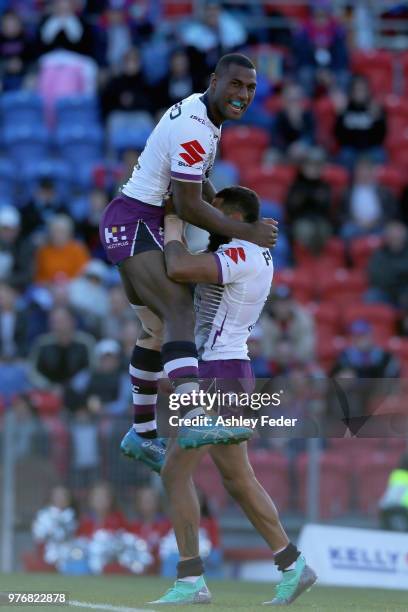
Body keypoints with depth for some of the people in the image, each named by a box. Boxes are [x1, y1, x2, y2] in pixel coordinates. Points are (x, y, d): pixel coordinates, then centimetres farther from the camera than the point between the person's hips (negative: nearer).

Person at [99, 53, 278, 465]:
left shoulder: (200, 109, 11)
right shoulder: (193, 130, -22)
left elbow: (200, 183, 24)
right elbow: (189, 206, -19)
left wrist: (228, 226, 21)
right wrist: (246, 233, -12)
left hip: (136, 224, 11)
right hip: (134, 224, -11)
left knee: (157, 327, 20)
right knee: (179, 311, -29)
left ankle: (142, 434, 33)